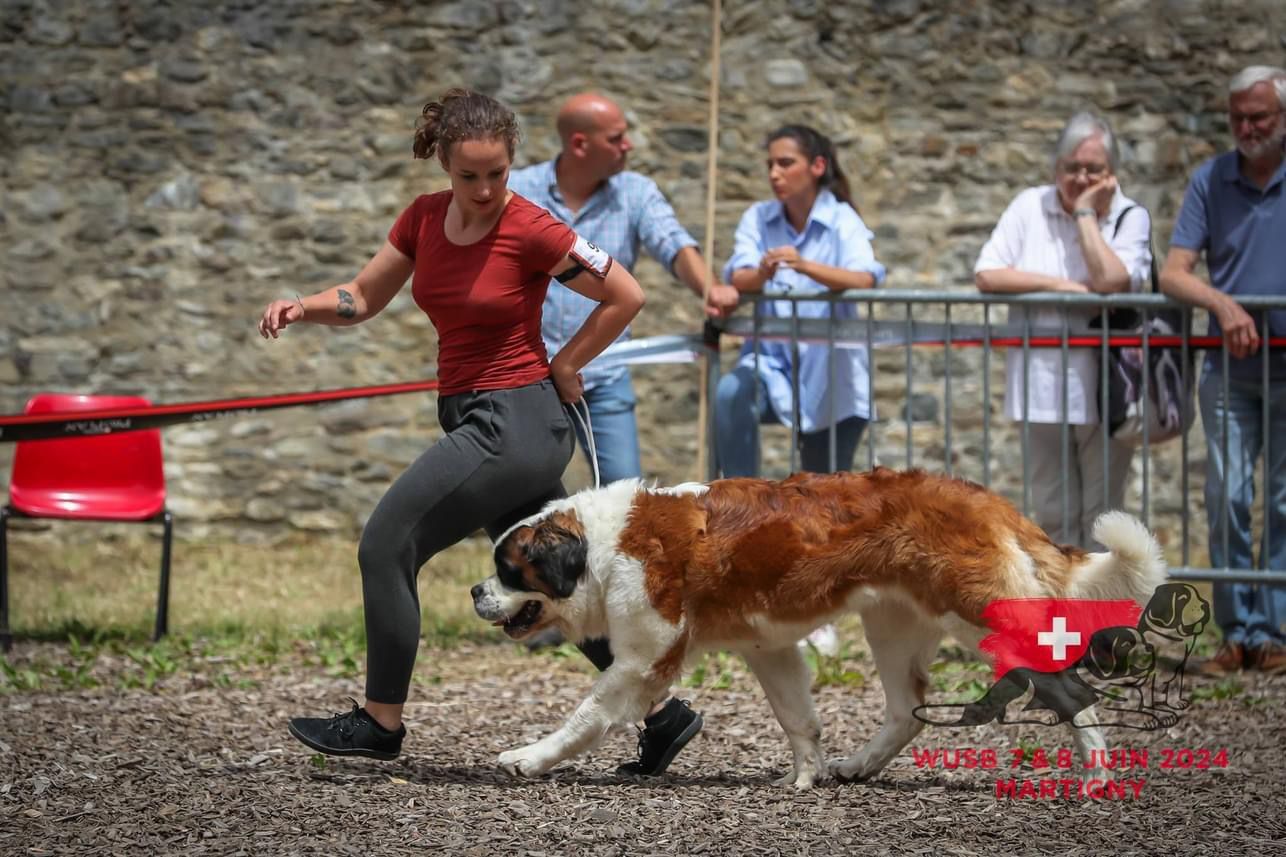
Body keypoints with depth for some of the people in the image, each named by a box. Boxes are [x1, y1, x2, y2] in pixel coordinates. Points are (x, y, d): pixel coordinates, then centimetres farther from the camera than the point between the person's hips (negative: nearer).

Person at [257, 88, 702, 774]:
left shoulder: (532, 231, -15)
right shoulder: (425, 217, 4)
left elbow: (626, 296, -6)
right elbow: (364, 297, 13)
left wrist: (563, 366, -3)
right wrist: (303, 307, -6)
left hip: (514, 421, -7)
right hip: (472, 418, 7)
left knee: (387, 544, -6)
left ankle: (380, 721, 5)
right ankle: (663, 711, 18)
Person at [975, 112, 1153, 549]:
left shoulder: (1131, 217, 0)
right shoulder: (1030, 206, 4)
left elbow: (1111, 280, -19)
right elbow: (986, 275, -6)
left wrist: (1086, 213, -11)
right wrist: (1060, 285, -13)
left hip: (1104, 389, -2)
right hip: (1043, 387, 2)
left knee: (1102, 512, 2)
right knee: (1052, 514, 8)